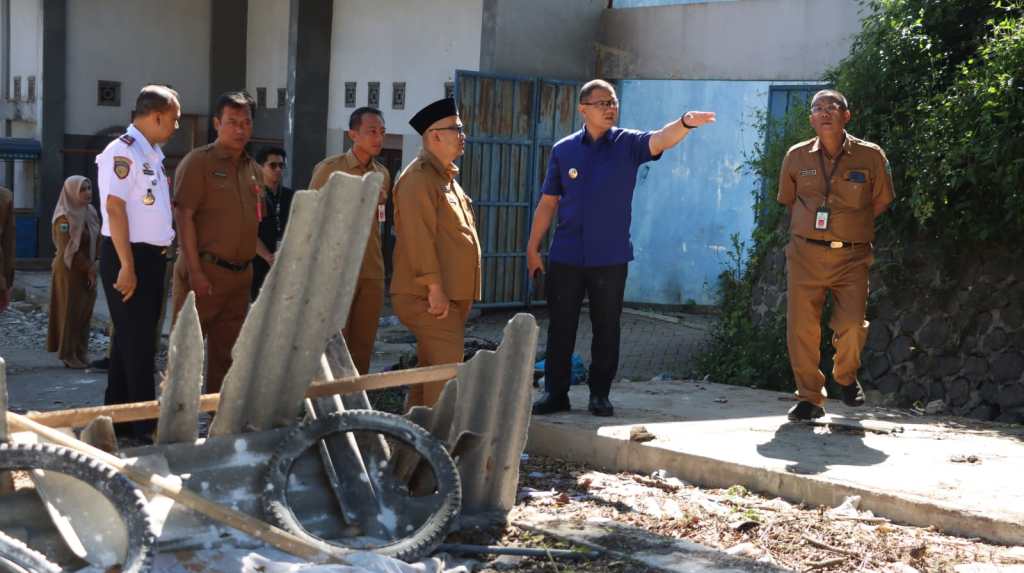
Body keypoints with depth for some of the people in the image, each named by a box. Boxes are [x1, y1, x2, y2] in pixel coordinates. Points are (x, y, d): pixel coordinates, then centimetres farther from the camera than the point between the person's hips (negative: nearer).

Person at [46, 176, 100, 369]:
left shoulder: (90, 212, 7)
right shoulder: (64, 218, -14)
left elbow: (97, 241, 9)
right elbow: (70, 250, -18)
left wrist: (92, 268, -2)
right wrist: (89, 269, -14)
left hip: (87, 271, 7)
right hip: (70, 272, -7)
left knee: (85, 312, 9)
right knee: (70, 312, -1)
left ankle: (80, 353, 16)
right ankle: (68, 355, 7)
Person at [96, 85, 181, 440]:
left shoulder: (151, 154, 15)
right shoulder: (123, 152, -14)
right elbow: (115, 209, -19)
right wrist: (127, 267, -23)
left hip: (150, 257, 9)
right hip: (127, 258, -9)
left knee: (135, 341, 14)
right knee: (136, 343, -6)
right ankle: (142, 425, -1)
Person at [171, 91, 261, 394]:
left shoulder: (253, 169, 15)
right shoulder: (198, 162, -6)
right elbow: (183, 217, -13)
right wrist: (195, 271, -18)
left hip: (240, 275, 7)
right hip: (204, 272, -7)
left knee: (226, 353, 12)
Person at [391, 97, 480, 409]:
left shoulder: (446, 178, 19)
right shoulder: (418, 178, -13)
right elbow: (419, 237, -21)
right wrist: (434, 287, -24)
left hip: (451, 296, 10)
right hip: (429, 297, -10)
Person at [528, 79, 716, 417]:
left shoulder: (627, 144, -1)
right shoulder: (563, 150, 4)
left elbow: (660, 140, -22)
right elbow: (548, 202, 8)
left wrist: (685, 123, -43)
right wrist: (533, 248, 6)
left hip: (610, 258, -1)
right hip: (565, 257, 1)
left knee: (607, 329, 6)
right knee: (560, 328, 6)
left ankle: (600, 395, 17)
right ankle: (555, 393, 16)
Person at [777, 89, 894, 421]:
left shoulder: (871, 156, -3)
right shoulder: (796, 157, 2)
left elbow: (880, 203, 11)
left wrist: (852, 227, 11)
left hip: (852, 256, -1)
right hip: (805, 253, 2)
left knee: (852, 325, -11)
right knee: (801, 328, -3)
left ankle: (845, 378, 21)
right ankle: (810, 399, 11)